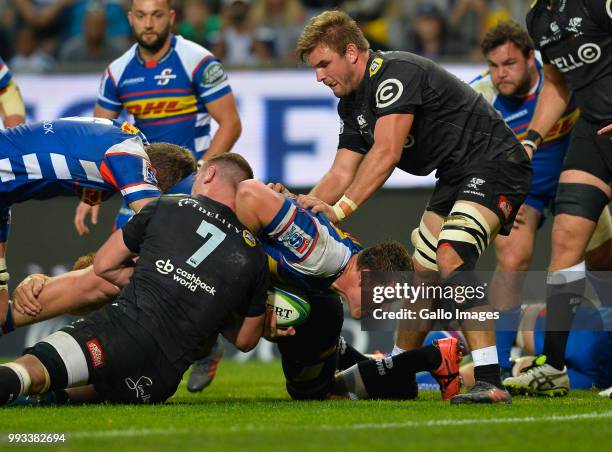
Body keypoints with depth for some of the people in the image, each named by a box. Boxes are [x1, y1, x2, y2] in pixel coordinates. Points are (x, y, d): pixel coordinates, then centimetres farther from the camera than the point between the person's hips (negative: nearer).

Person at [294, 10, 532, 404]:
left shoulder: (395, 73, -20)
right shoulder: (352, 104, 11)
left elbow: (387, 153, -29)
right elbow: (343, 172, 8)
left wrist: (340, 208, -34)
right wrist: (301, 205, -10)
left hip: (495, 164, -11)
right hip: (456, 178, 11)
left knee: (450, 257, -28)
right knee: (421, 275, 15)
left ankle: (490, 381, -33)